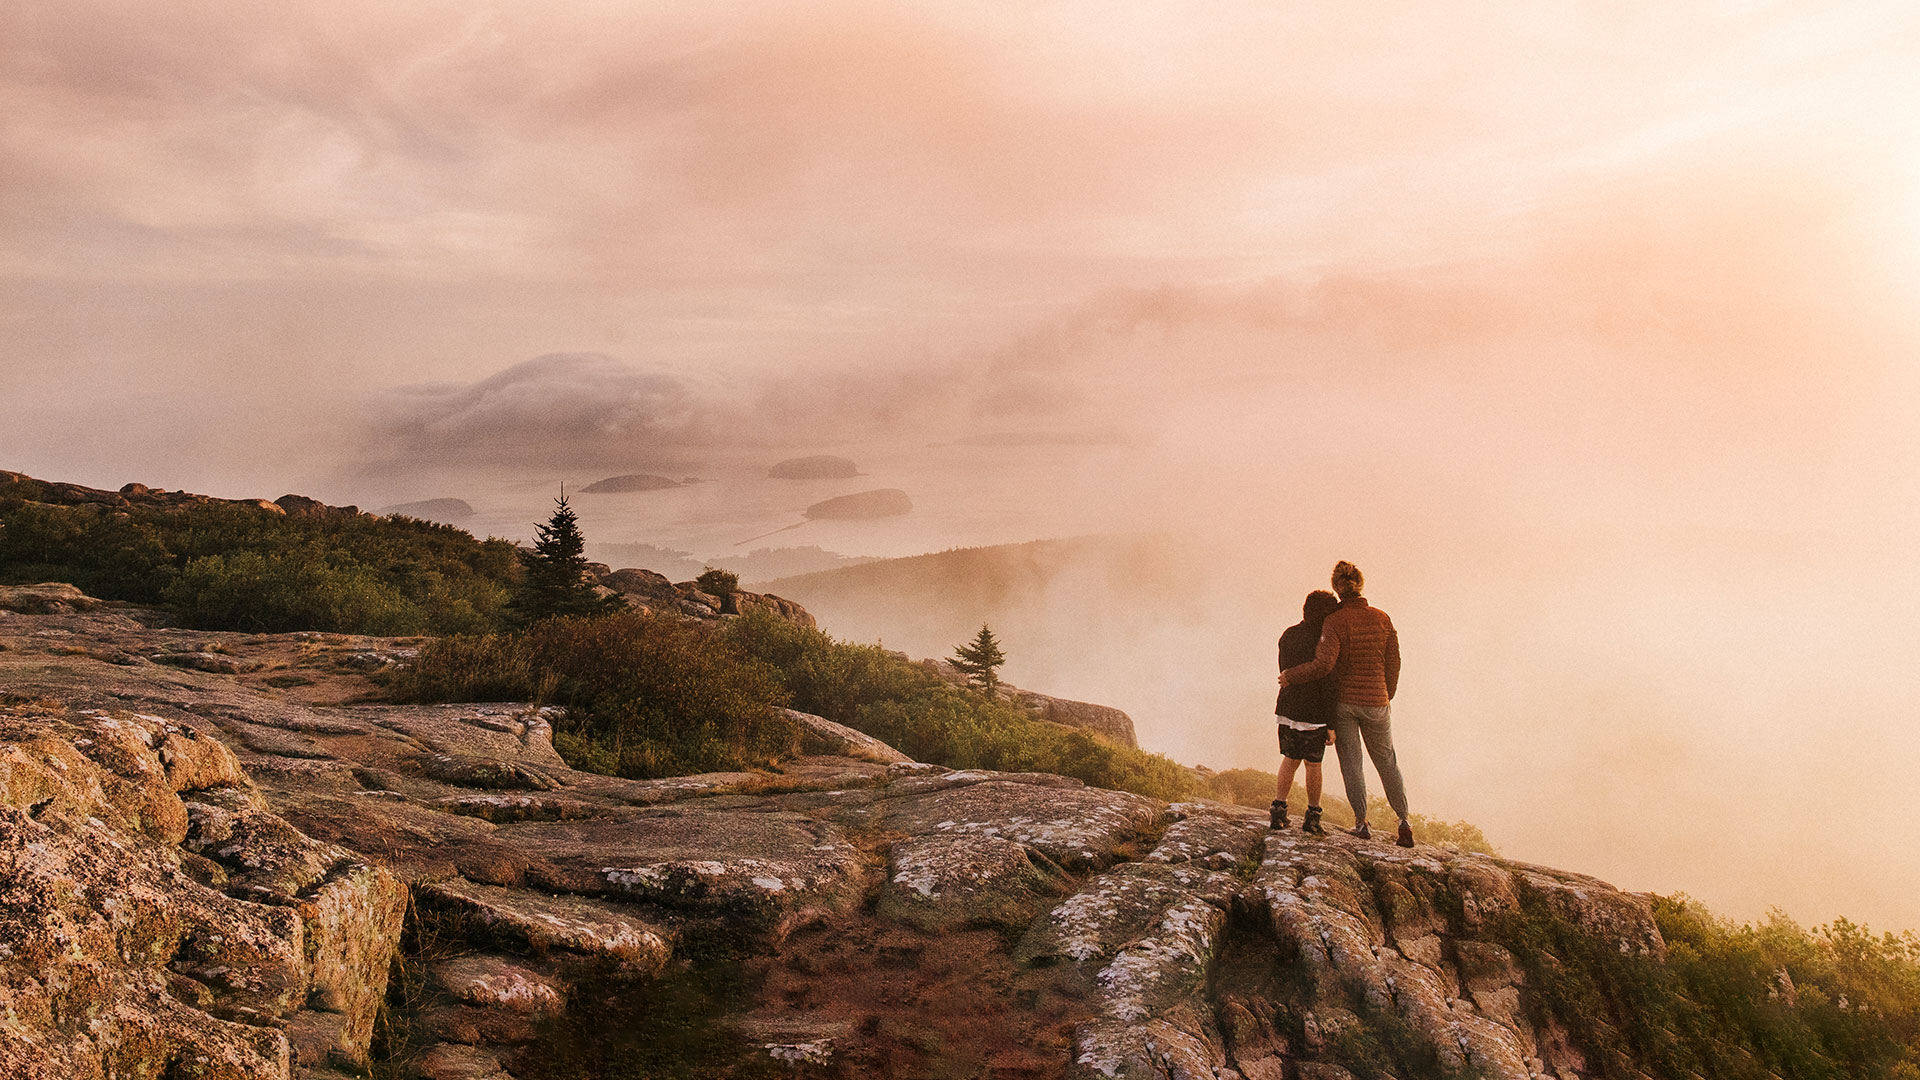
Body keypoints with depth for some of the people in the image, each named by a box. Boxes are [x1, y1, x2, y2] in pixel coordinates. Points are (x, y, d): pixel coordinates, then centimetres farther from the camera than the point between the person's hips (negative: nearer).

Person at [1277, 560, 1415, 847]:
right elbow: (1393, 662, 4)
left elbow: (1324, 664, -23)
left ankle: (1362, 822, 7)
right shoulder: (1382, 618, -2)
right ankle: (1403, 821, 10)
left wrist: (1291, 676, -10)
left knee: (1351, 762, 8)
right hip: (1376, 701, 3)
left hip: (1343, 701, -3)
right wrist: (1387, 696, 17)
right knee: (1386, 762, 14)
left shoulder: (1334, 622, -14)